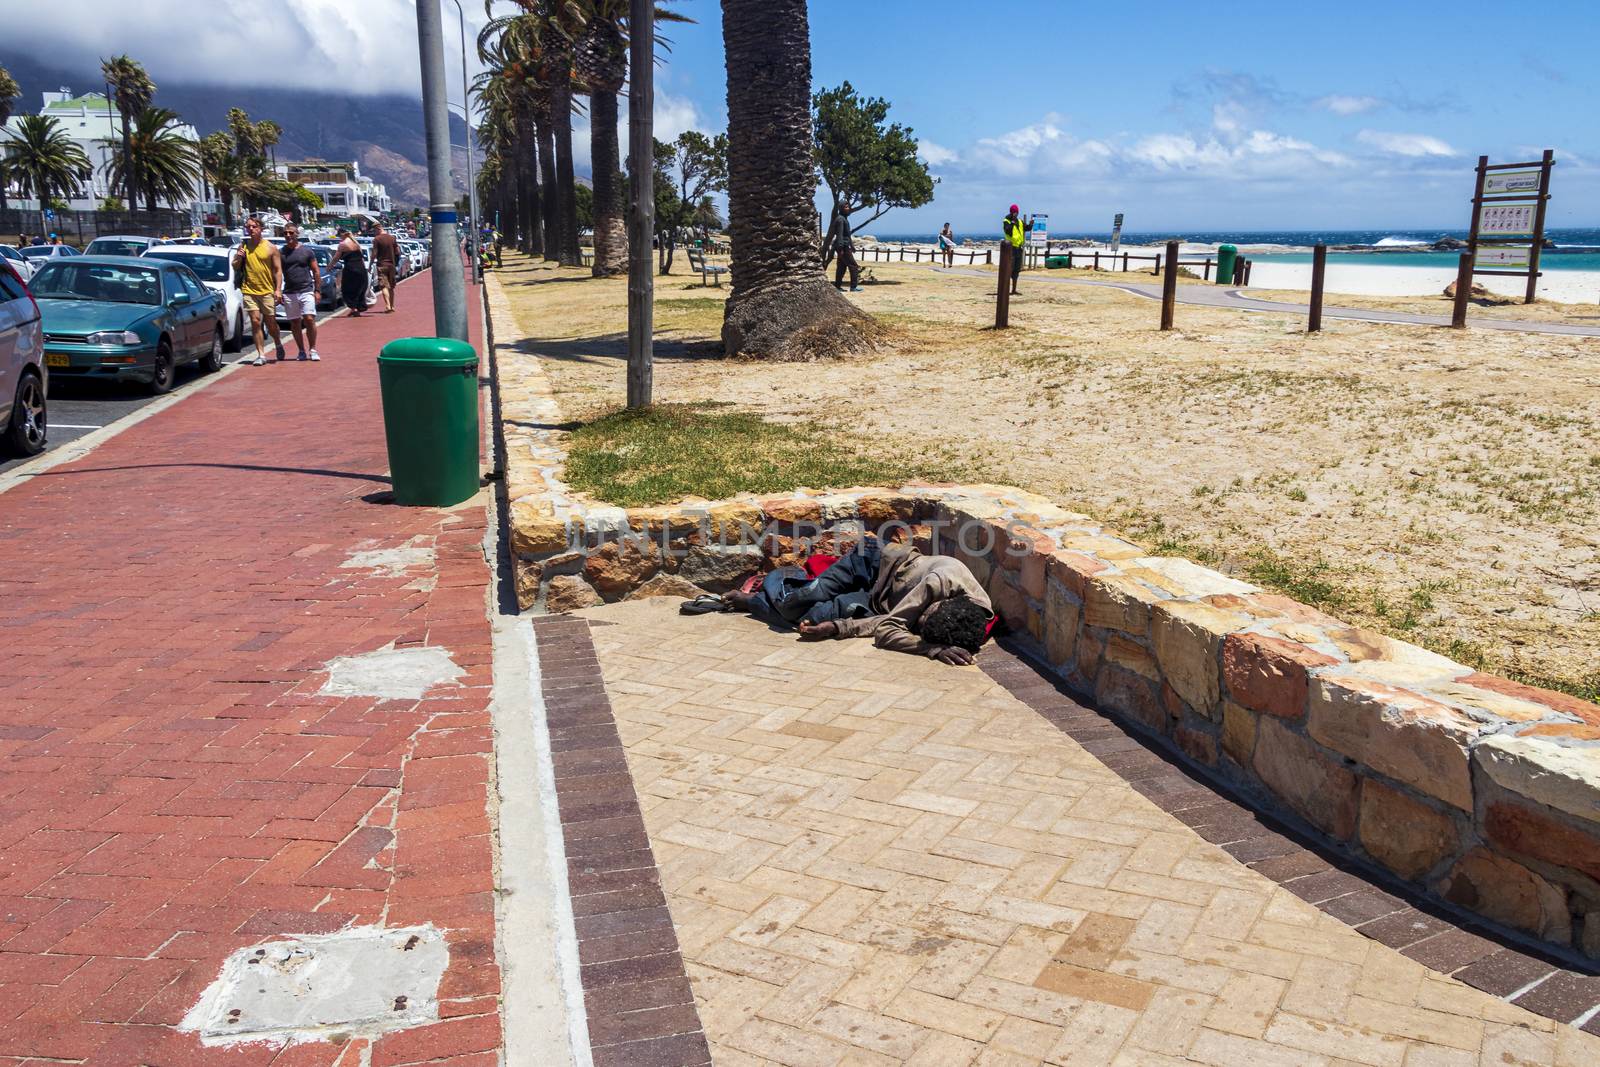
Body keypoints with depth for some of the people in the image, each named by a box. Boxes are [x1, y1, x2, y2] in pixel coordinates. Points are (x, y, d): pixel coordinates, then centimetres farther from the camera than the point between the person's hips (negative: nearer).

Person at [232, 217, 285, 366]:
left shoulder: (271, 247, 1)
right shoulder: (243, 247, 8)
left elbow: (278, 270, 0)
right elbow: (235, 268, 15)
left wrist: (278, 289, -9)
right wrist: (239, 259, -7)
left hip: (267, 291, -2)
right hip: (249, 291, 2)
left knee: (271, 323, 5)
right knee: (255, 322, -5)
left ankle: (278, 344, 35)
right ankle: (260, 355, -3)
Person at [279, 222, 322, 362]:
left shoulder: (307, 250, 4)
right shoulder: (281, 253, 7)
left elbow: (316, 271, 6)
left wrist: (317, 290, 0)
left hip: (306, 291, -2)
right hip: (289, 293, 2)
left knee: (309, 319, -12)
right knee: (295, 323, 6)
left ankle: (313, 350, -2)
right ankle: (301, 351, 14)